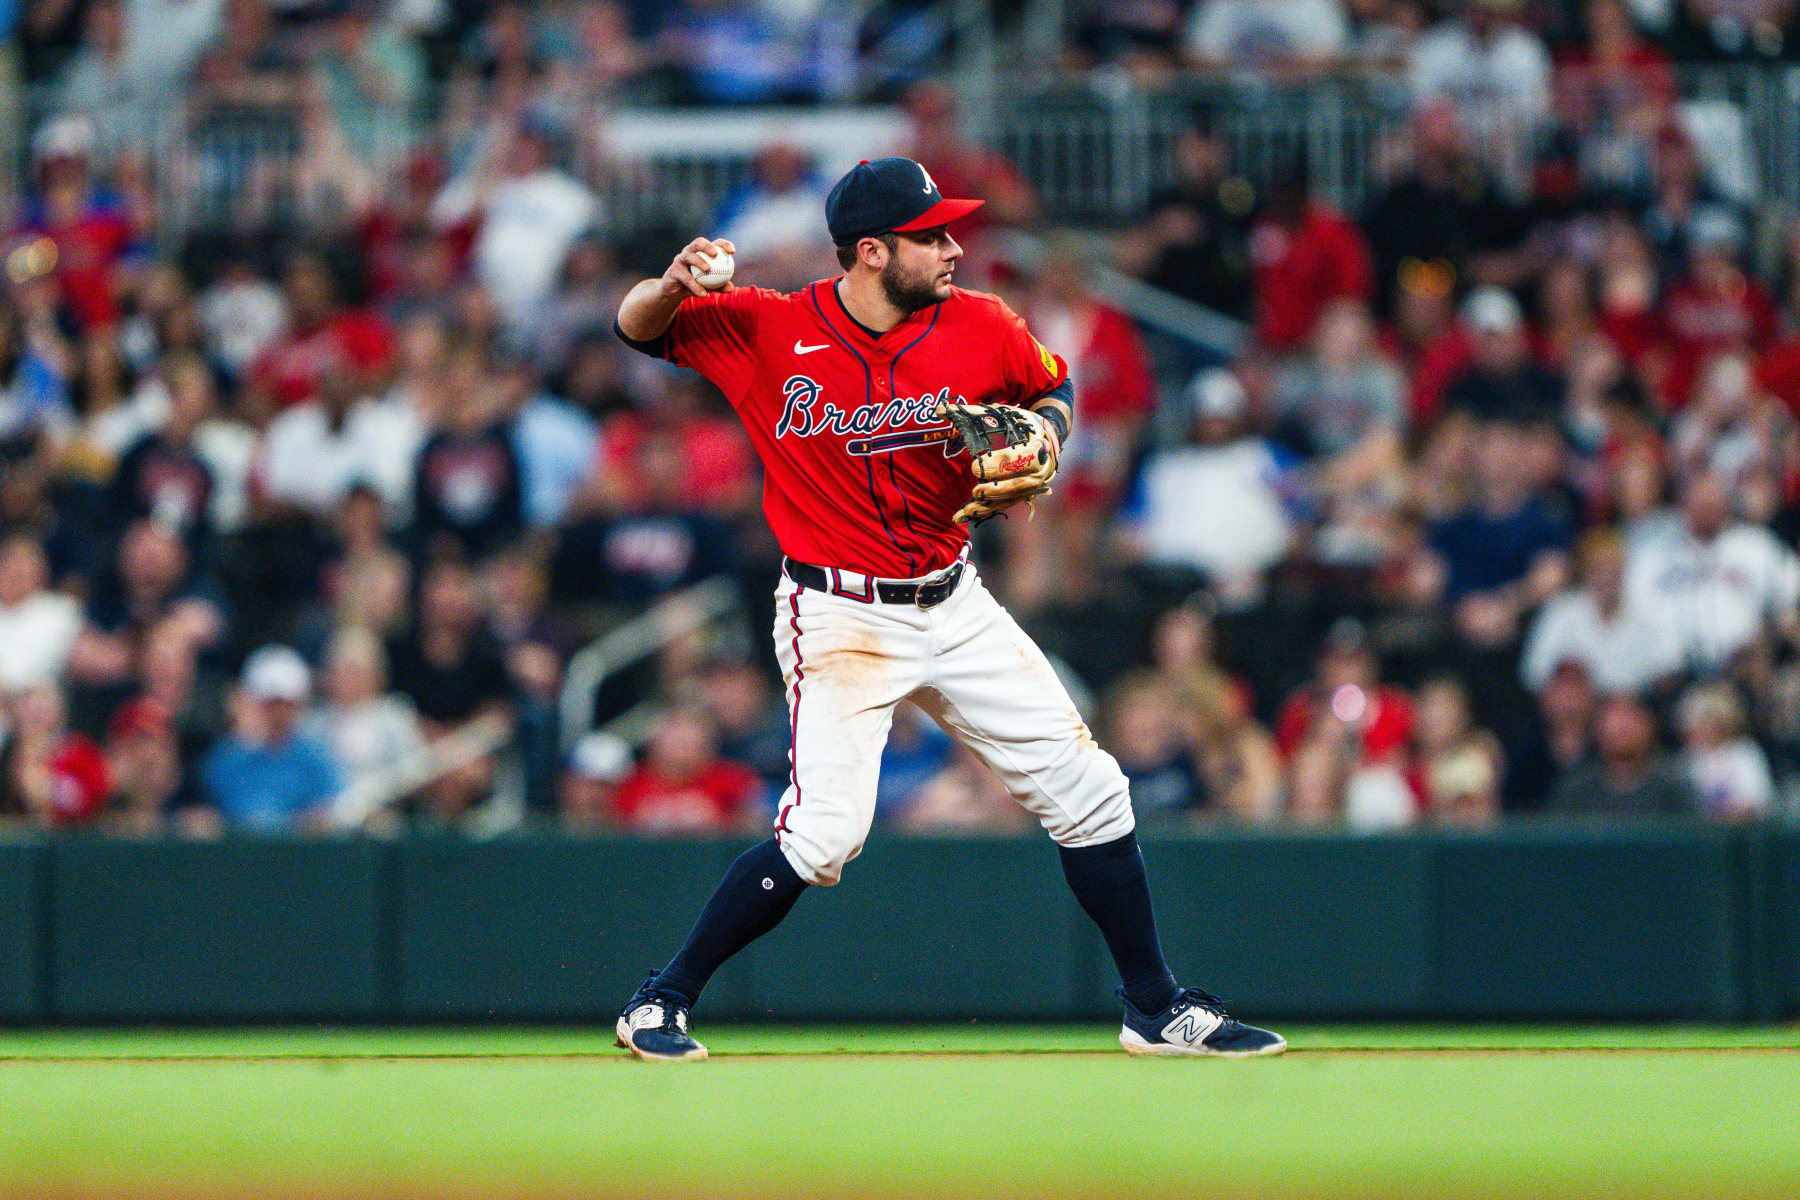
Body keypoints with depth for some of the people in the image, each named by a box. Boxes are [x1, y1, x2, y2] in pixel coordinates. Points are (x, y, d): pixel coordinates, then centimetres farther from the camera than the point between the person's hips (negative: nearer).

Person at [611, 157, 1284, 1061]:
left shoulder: (978, 329, -3)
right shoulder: (767, 332, -12)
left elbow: (1053, 385, 16)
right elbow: (637, 328, -7)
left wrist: (1041, 437, -6)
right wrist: (674, 286, -29)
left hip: (954, 606, 5)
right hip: (838, 615, -5)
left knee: (1086, 790, 5)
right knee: (824, 832, -18)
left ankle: (1157, 1011, 19)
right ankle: (661, 1004, -1)